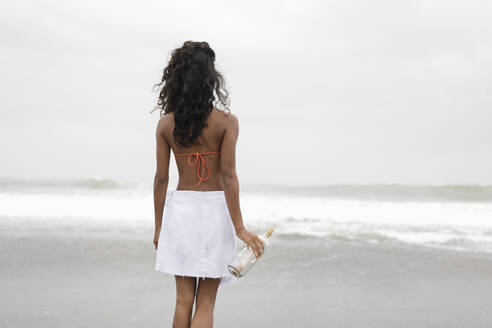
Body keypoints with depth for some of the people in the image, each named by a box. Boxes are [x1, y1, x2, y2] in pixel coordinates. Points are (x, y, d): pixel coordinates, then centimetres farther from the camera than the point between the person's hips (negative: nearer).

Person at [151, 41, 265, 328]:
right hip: (215, 208, -2)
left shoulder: (166, 124, 0)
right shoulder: (226, 121, -8)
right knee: (205, 304, 4)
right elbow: (228, 176, -14)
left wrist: (159, 226, 11)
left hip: (180, 209, 3)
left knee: (184, 299, 12)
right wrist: (239, 227, -12)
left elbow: (161, 178, 2)